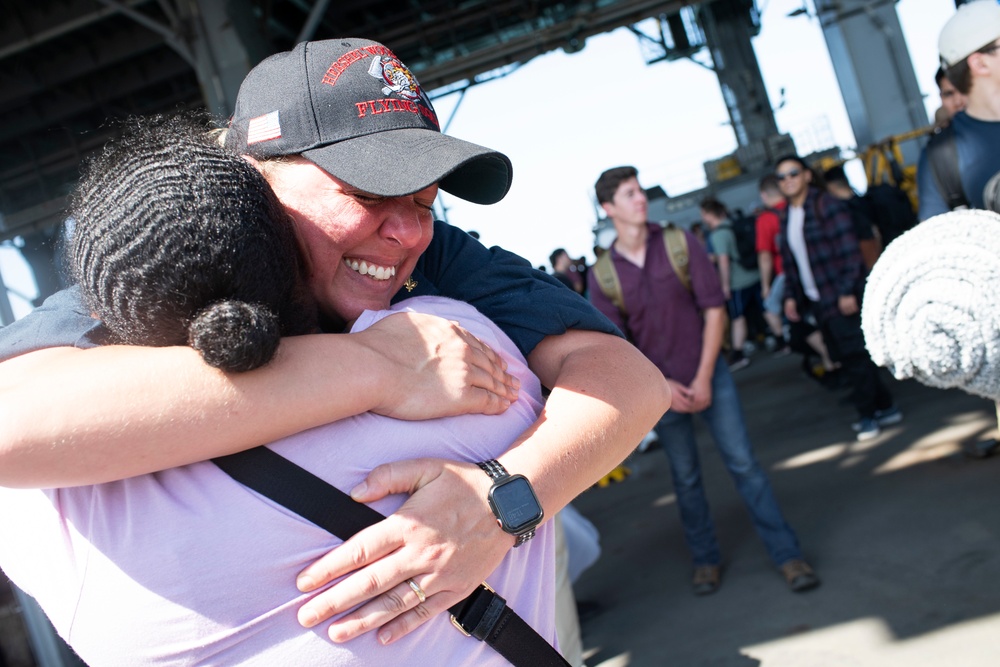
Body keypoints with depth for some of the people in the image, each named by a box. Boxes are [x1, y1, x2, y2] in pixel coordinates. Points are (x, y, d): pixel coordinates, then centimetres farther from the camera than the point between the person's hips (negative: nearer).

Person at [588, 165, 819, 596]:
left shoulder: (680, 243, -5)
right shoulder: (602, 274, -6)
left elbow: (713, 308, -5)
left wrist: (704, 377, -9)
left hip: (708, 374, 0)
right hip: (660, 387, 0)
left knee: (742, 462, 1)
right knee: (686, 478, 11)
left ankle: (787, 554, 11)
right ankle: (706, 560, 28)